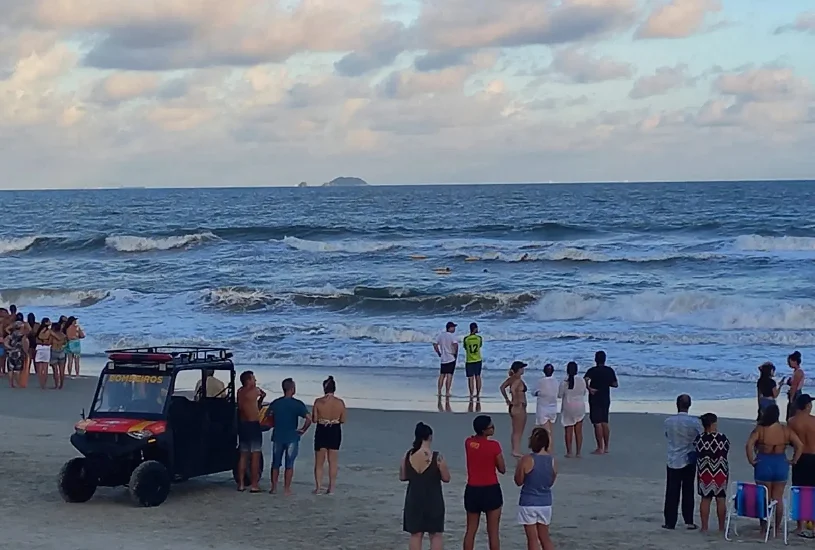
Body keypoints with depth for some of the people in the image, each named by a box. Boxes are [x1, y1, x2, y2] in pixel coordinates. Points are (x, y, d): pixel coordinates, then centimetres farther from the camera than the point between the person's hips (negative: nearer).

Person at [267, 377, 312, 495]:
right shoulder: (298, 404, -10)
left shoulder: (275, 403, 1)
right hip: (292, 437, -3)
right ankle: (287, 489, 6)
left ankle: (274, 488, 16)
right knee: (289, 464, 5)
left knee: (276, 463, 13)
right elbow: (309, 418, -19)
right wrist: (303, 430, -6)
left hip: (277, 437, 3)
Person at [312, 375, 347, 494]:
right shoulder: (340, 403, -7)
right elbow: (343, 420, -1)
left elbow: (314, 419, -9)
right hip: (335, 432, 2)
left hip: (321, 432, -2)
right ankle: (331, 487, 14)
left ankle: (318, 487, 9)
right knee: (333, 462, 13)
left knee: (319, 462, 11)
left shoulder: (318, 402, -12)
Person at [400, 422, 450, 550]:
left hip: (414, 500, 3)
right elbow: (446, 478, -5)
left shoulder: (407, 456, -4)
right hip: (433, 500, -3)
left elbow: (402, 477, 7)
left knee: (415, 534, 10)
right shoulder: (437, 457, -14)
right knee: (436, 534, 8)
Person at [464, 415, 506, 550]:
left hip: (472, 490, 4)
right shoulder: (494, 445, -14)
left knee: (470, 530, 12)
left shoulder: (468, 442, -1)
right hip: (491, 490, -4)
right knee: (493, 532, 2)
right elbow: (502, 469, -5)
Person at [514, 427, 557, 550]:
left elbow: (518, 481, -5)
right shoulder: (551, 460, -2)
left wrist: (518, 467, 9)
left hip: (528, 503, -4)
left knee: (533, 539, 3)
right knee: (544, 537, 17)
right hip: (545, 503, 4)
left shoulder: (527, 460, -16)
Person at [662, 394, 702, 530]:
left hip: (673, 460, 0)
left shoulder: (668, 421, -10)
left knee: (672, 492, 6)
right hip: (689, 460, 0)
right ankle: (689, 521, 11)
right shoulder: (694, 422, -13)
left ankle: (670, 522, 7)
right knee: (688, 491, 10)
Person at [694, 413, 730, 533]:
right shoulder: (722, 438, -12)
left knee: (705, 499, 7)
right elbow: (727, 450, 2)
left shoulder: (699, 439, -7)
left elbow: (695, 452, 3)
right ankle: (721, 527, 11)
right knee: (721, 499, 7)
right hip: (720, 472, -2)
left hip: (704, 472, 2)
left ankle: (704, 527, 7)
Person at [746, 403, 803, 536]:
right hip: (781, 465, 2)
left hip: (763, 465, -2)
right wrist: (794, 460, 0)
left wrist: (751, 460, -11)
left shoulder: (759, 429, -10)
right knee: (778, 498, 11)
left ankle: (763, 527, 14)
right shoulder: (786, 430, -3)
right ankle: (777, 528, 15)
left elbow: (749, 445, -21)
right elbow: (800, 446, -7)